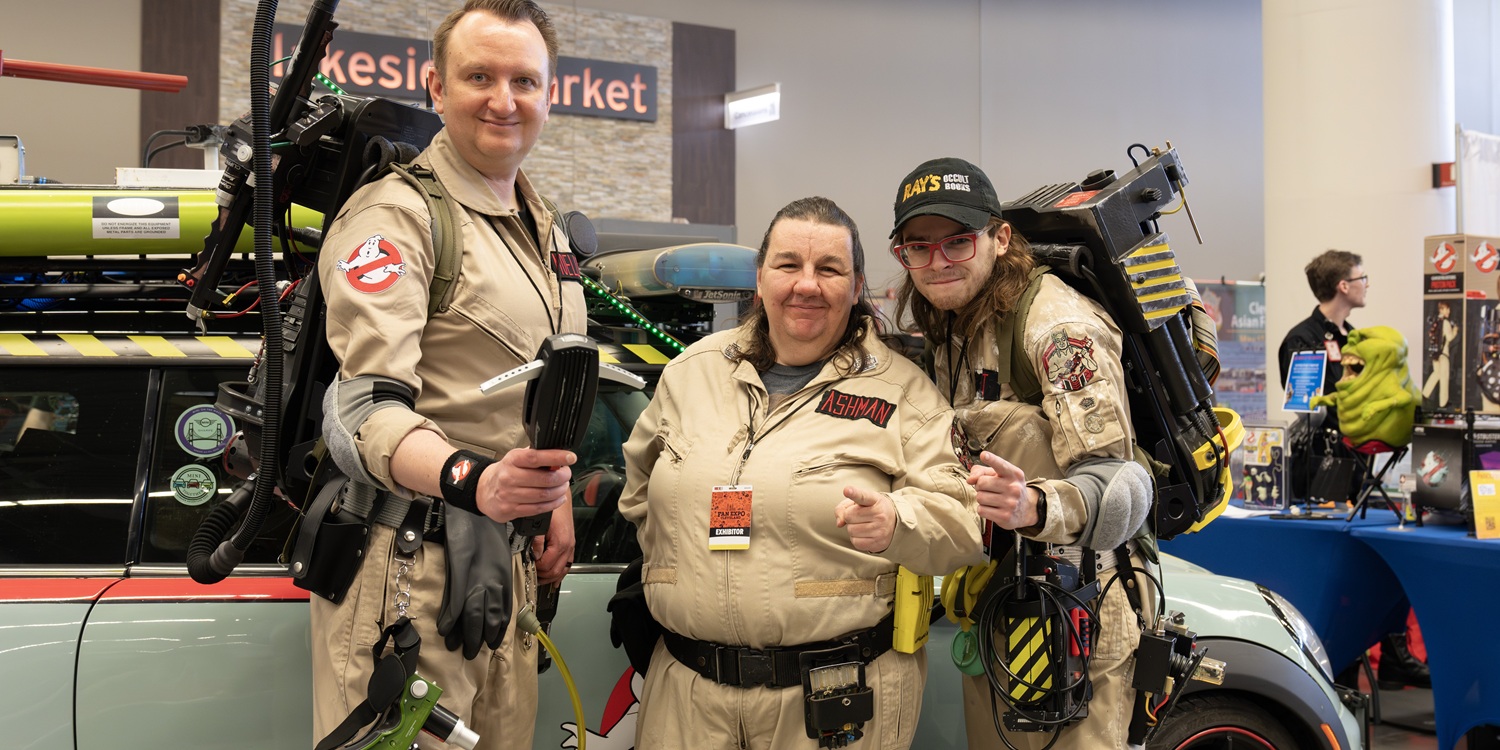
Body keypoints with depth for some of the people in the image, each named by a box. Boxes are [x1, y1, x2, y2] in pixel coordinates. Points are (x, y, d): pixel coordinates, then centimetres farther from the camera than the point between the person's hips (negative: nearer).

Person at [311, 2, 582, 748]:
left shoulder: (541, 229, 16)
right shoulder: (395, 216, -11)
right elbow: (370, 409, -23)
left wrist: (555, 498, 16)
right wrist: (475, 482, -39)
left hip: (505, 558, 8)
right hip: (410, 562, -8)